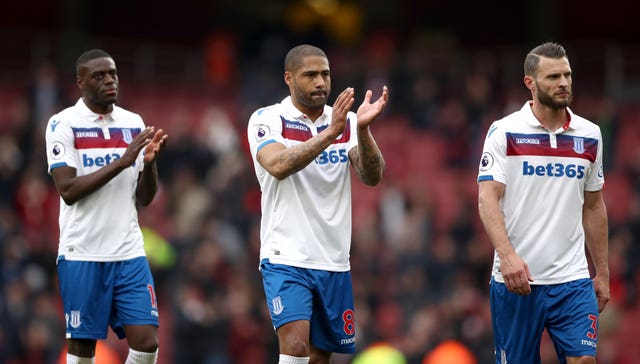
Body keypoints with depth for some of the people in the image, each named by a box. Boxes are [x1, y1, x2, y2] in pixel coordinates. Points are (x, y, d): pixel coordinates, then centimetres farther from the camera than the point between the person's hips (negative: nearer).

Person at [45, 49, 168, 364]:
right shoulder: (63, 124, -4)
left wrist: (150, 161, -9)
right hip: (82, 255, -4)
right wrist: (120, 162, -19)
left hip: (129, 252, 4)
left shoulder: (134, 123, 10)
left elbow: (145, 198, 10)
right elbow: (68, 190, -14)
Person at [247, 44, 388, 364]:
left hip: (333, 262, 5)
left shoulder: (347, 122, 7)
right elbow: (278, 166, -23)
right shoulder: (267, 120, -4)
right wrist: (329, 133, -32)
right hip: (286, 257, -5)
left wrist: (363, 129, -24)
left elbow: (372, 176, -7)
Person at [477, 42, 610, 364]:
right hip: (516, 278, -3)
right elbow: (487, 199, -11)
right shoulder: (504, 132, -4)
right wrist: (507, 255, -25)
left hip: (573, 279, 3)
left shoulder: (590, 135, 9)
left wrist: (602, 272, 14)